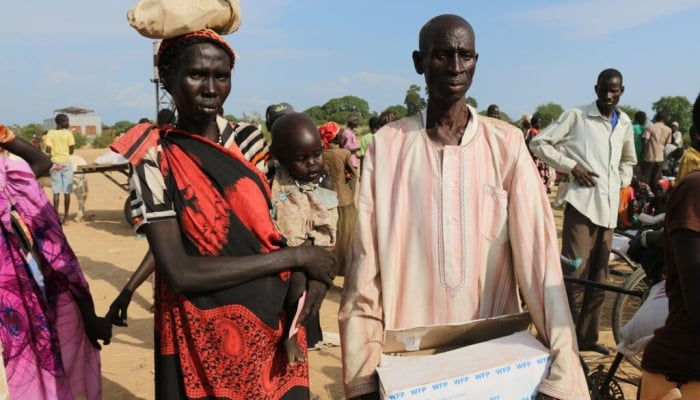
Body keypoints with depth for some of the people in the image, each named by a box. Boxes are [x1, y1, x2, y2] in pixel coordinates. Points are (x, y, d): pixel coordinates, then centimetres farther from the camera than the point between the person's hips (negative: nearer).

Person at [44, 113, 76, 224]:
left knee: (56, 191, 5)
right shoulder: (68, 133, -4)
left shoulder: (50, 133, 0)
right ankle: (65, 217, 7)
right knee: (67, 191, 4)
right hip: (66, 163, -1)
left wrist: (54, 152, 15)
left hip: (55, 163, 1)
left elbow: (48, 150, -6)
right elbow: (72, 149, -5)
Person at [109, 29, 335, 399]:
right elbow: (179, 273, -21)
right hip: (205, 343, -4)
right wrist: (295, 258, -19)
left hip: (275, 328, 4)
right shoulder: (156, 159, -12)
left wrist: (308, 273, -16)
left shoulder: (248, 142, 2)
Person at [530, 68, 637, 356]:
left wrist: (621, 183, 12)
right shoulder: (576, 116, -3)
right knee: (575, 274, -7)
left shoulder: (625, 124, 14)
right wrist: (571, 165, -13)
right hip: (582, 204, -6)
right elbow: (539, 143, -6)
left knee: (598, 276, 12)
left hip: (609, 208, 6)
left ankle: (587, 337, 25)